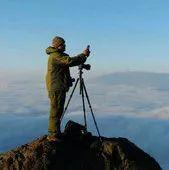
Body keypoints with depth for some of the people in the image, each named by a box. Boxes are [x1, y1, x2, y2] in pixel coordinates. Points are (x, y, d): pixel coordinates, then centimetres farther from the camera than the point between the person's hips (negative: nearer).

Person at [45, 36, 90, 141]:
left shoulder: (59, 55, 21)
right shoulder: (55, 56, -14)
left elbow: (71, 61, 20)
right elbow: (70, 61, -26)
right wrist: (83, 55, -18)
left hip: (60, 87, 11)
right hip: (56, 88, -11)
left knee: (58, 110, 14)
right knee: (56, 111, -9)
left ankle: (55, 133, 22)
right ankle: (53, 135, -5)